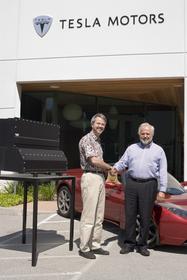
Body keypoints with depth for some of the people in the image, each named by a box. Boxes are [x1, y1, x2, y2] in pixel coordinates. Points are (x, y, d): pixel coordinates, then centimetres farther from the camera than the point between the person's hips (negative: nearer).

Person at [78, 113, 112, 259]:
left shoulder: (98, 141, 19)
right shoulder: (86, 139, -9)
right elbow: (94, 161, -19)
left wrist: (104, 178, 13)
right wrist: (110, 167, -5)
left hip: (100, 178, 9)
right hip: (90, 177, -9)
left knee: (99, 216, 11)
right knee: (88, 215, -6)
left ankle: (95, 245, 19)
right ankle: (84, 248, 2)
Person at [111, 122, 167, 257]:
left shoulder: (159, 150, 11)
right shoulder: (132, 148, 17)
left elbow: (163, 171, 7)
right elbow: (123, 162, 12)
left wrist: (162, 190, -1)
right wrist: (115, 168, -11)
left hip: (149, 185, -1)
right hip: (131, 184, 2)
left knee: (146, 216, 2)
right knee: (130, 215, 3)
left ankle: (142, 244, 14)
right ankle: (129, 243, 14)